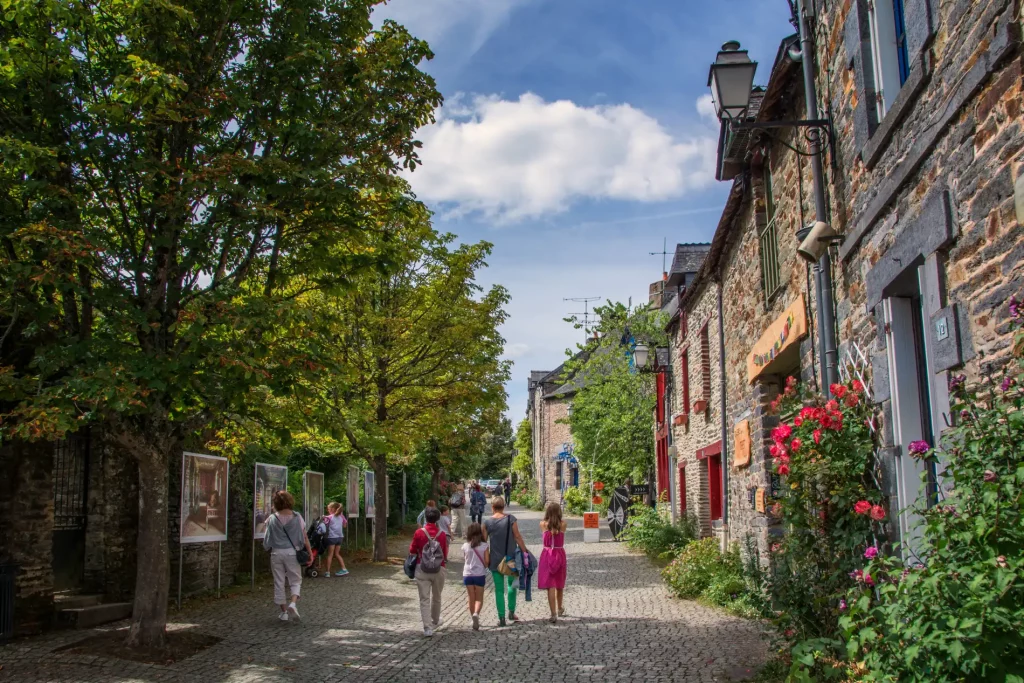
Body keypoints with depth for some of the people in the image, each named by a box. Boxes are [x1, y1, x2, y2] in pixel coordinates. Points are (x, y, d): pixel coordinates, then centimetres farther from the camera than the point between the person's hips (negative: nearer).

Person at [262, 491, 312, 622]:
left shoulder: (272, 519, -4)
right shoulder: (297, 517, -4)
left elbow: (267, 540, -2)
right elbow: (305, 537, -3)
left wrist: (269, 548, 18)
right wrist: (310, 553, 3)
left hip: (276, 553, 0)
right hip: (292, 552, 0)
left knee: (279, 583, 11)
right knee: (295, 580, 11)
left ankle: (284, 612, 15)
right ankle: (293, 603, -14)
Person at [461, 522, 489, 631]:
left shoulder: (465, 546, -5)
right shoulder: (484, 545, -9)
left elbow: (465, 558, 5)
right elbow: (487, 561, -8)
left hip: (467, 574, 2)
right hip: (480, 574, -1)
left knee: (471, 598, 15)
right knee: (479, 598, 8)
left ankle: (473, 617, 20)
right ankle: (476, 614, -18)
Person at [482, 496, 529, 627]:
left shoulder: (487, 522, -4)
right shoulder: (511, 519, -7)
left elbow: (484, 541, -1)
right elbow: (518, 537, -8)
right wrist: (525, 552, 0)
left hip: (495, 560, 0)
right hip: (511, 558, 0)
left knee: (499, 589, 7)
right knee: (512, 584, 20)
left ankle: (501, 618, 5)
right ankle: (511, 611, 16)